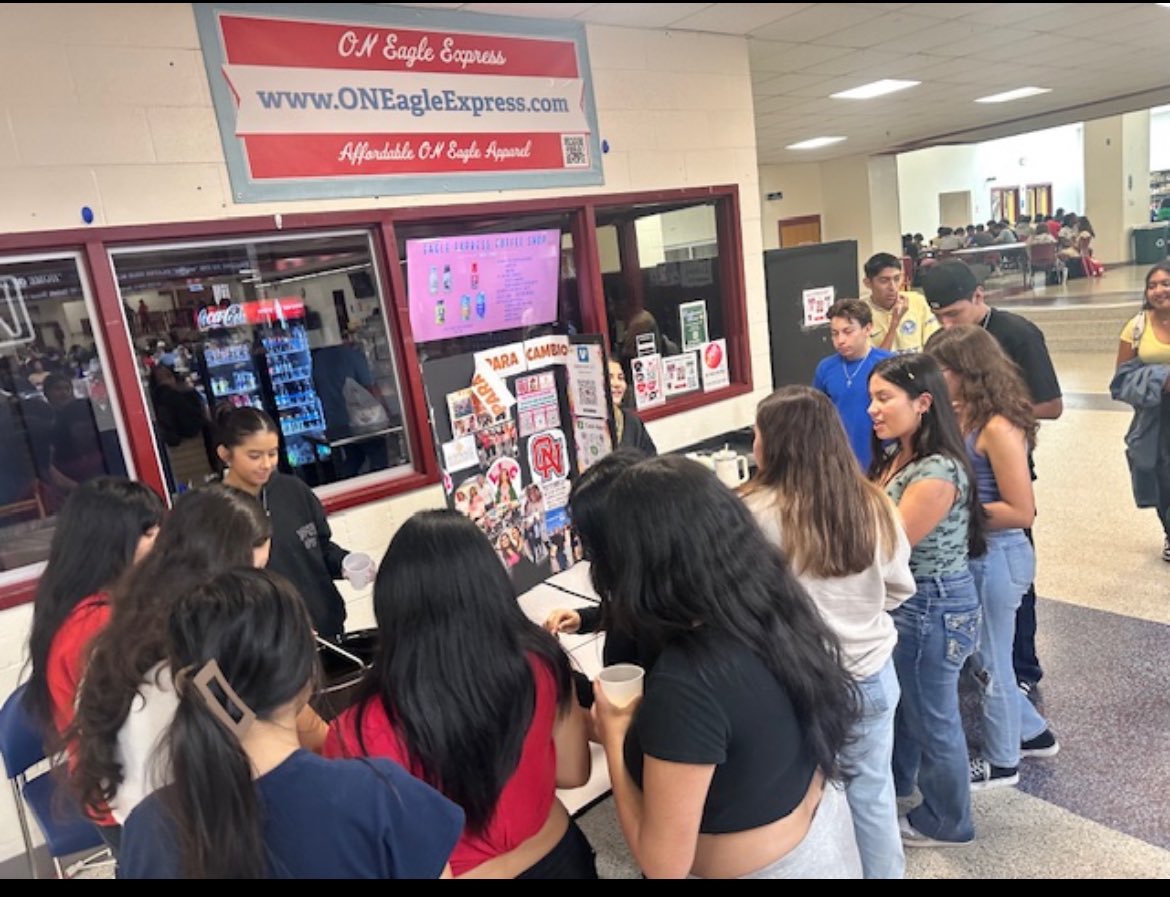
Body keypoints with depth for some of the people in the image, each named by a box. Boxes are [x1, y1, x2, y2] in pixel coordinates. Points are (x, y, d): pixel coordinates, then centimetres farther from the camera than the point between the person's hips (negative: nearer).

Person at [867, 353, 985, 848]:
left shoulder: (938, 473, -28)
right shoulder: (896, 457, 1)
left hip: (932, 607, -9)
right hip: (906, 599, 9)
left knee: (931, 718, 12)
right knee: (902, 700, 27)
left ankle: (945, 822, 35)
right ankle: (896, 782, 50)